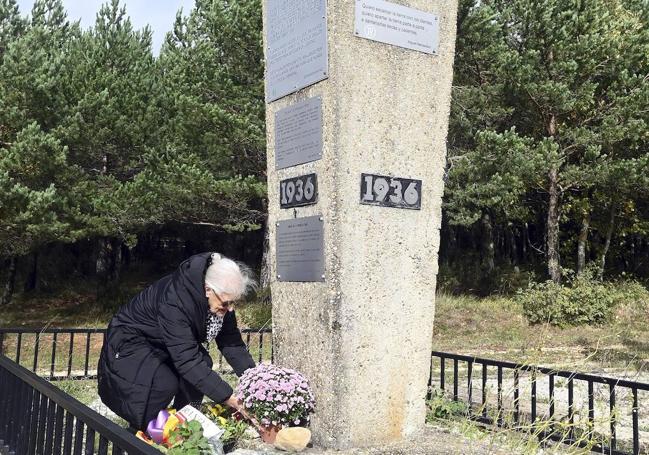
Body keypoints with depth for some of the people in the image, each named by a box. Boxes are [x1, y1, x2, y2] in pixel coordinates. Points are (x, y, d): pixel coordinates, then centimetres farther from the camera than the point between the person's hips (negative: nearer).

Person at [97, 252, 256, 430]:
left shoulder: (221, 299, -17)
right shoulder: (174, 300, -39)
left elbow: (232, 342, -10)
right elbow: (186, 360, -41)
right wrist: (229, 398, -41)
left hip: (158, 343, 7)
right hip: (130, 341, -7)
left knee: (202, 364, -15)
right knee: (165, 383, -27)